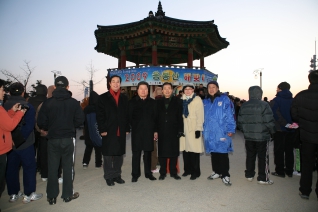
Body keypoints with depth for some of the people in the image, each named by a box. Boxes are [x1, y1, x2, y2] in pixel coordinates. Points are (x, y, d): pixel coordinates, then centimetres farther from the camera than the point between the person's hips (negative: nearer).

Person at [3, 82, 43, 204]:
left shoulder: (4, 106, 1)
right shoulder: (27, 107, -13)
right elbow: (29, 126, -21)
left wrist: (11, 139, 2)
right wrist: (19, 138, -17)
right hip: (25, 143, -5)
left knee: (11, 168, 15)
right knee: (29, 167, 7)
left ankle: (13, 194, 26)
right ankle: (28, 194, 14)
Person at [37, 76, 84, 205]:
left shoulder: (47, 103, -7)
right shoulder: (73, 102, -8)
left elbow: (41, 122, -7)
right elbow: (80, 120, -8)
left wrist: (46, 130, 14)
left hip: (52, 139, 1)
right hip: (69, 138, -1)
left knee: (52, 168, 12)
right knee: (68, 167, 11)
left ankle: (51, 196, 22)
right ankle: (68, 194, 20)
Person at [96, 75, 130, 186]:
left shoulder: (124, 98, 11)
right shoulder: (103, 98, 1)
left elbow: (127, 114, 11)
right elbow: (99, 115, -4)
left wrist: (127, 128, 4)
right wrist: (102, 129, -11)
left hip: (121, 131, 4)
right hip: (108, 131, -3)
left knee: (119, 154, 11)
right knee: (108, 155, 5)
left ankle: (117, 175, 25)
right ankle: (109, 177, 17)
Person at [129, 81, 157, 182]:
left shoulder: (152, 102, 8)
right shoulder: (132, 102, 4)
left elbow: (155, 117, 7)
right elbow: (129, 117, 1)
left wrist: (155, 130, 3)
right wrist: (134, 126, -9)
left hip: (149, 131, 2)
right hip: (136, 132, -1)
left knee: (148, 153, 10)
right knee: (136, 153, 4)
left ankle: (148, 173, 22)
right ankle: (135, 174, 14)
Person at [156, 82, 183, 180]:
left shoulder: (177, 101, 5)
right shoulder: (158, 102, 8)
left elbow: (180, 116, 1)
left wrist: (180, 130, -6)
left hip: (173, 132, -1)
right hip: (162, 132, 1)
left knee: (174, 153, 6)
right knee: (162, 153, 6)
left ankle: (173, 172, 20)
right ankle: (163, 172, 19)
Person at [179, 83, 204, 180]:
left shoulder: (197, 99, -2)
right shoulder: (182, 100, 13)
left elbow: (200, 115, -7)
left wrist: (198, 129, -13)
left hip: (193, 129, -4)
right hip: (184, 129, 5)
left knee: (194, 150, -3)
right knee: (185, 149, 6)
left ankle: (195, 172, 8)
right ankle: (187, 169, 20)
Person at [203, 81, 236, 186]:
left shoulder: (224, 99, -4)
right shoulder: (205, 101, 11)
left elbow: (229, 115, -7)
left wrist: (230, 129, -11)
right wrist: (203, 130, 11)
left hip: (222, 133, -4)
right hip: (209, 133, 5)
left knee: (223, 154, 1)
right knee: (213, 153, 14)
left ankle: (225, 175, 13)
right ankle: (216, 171, 29)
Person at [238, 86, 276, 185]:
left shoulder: (244, 106, 4)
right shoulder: (264, 105, -13)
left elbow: (240, 122, 6)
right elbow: (269, 122, -15)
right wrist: (272, 132, 2)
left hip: (248, 137, 5)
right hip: (262, 136, -5)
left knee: (250, 156, 15)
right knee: (263, 158, 7)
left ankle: (249, 175, 25)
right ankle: (263, 178, 14)